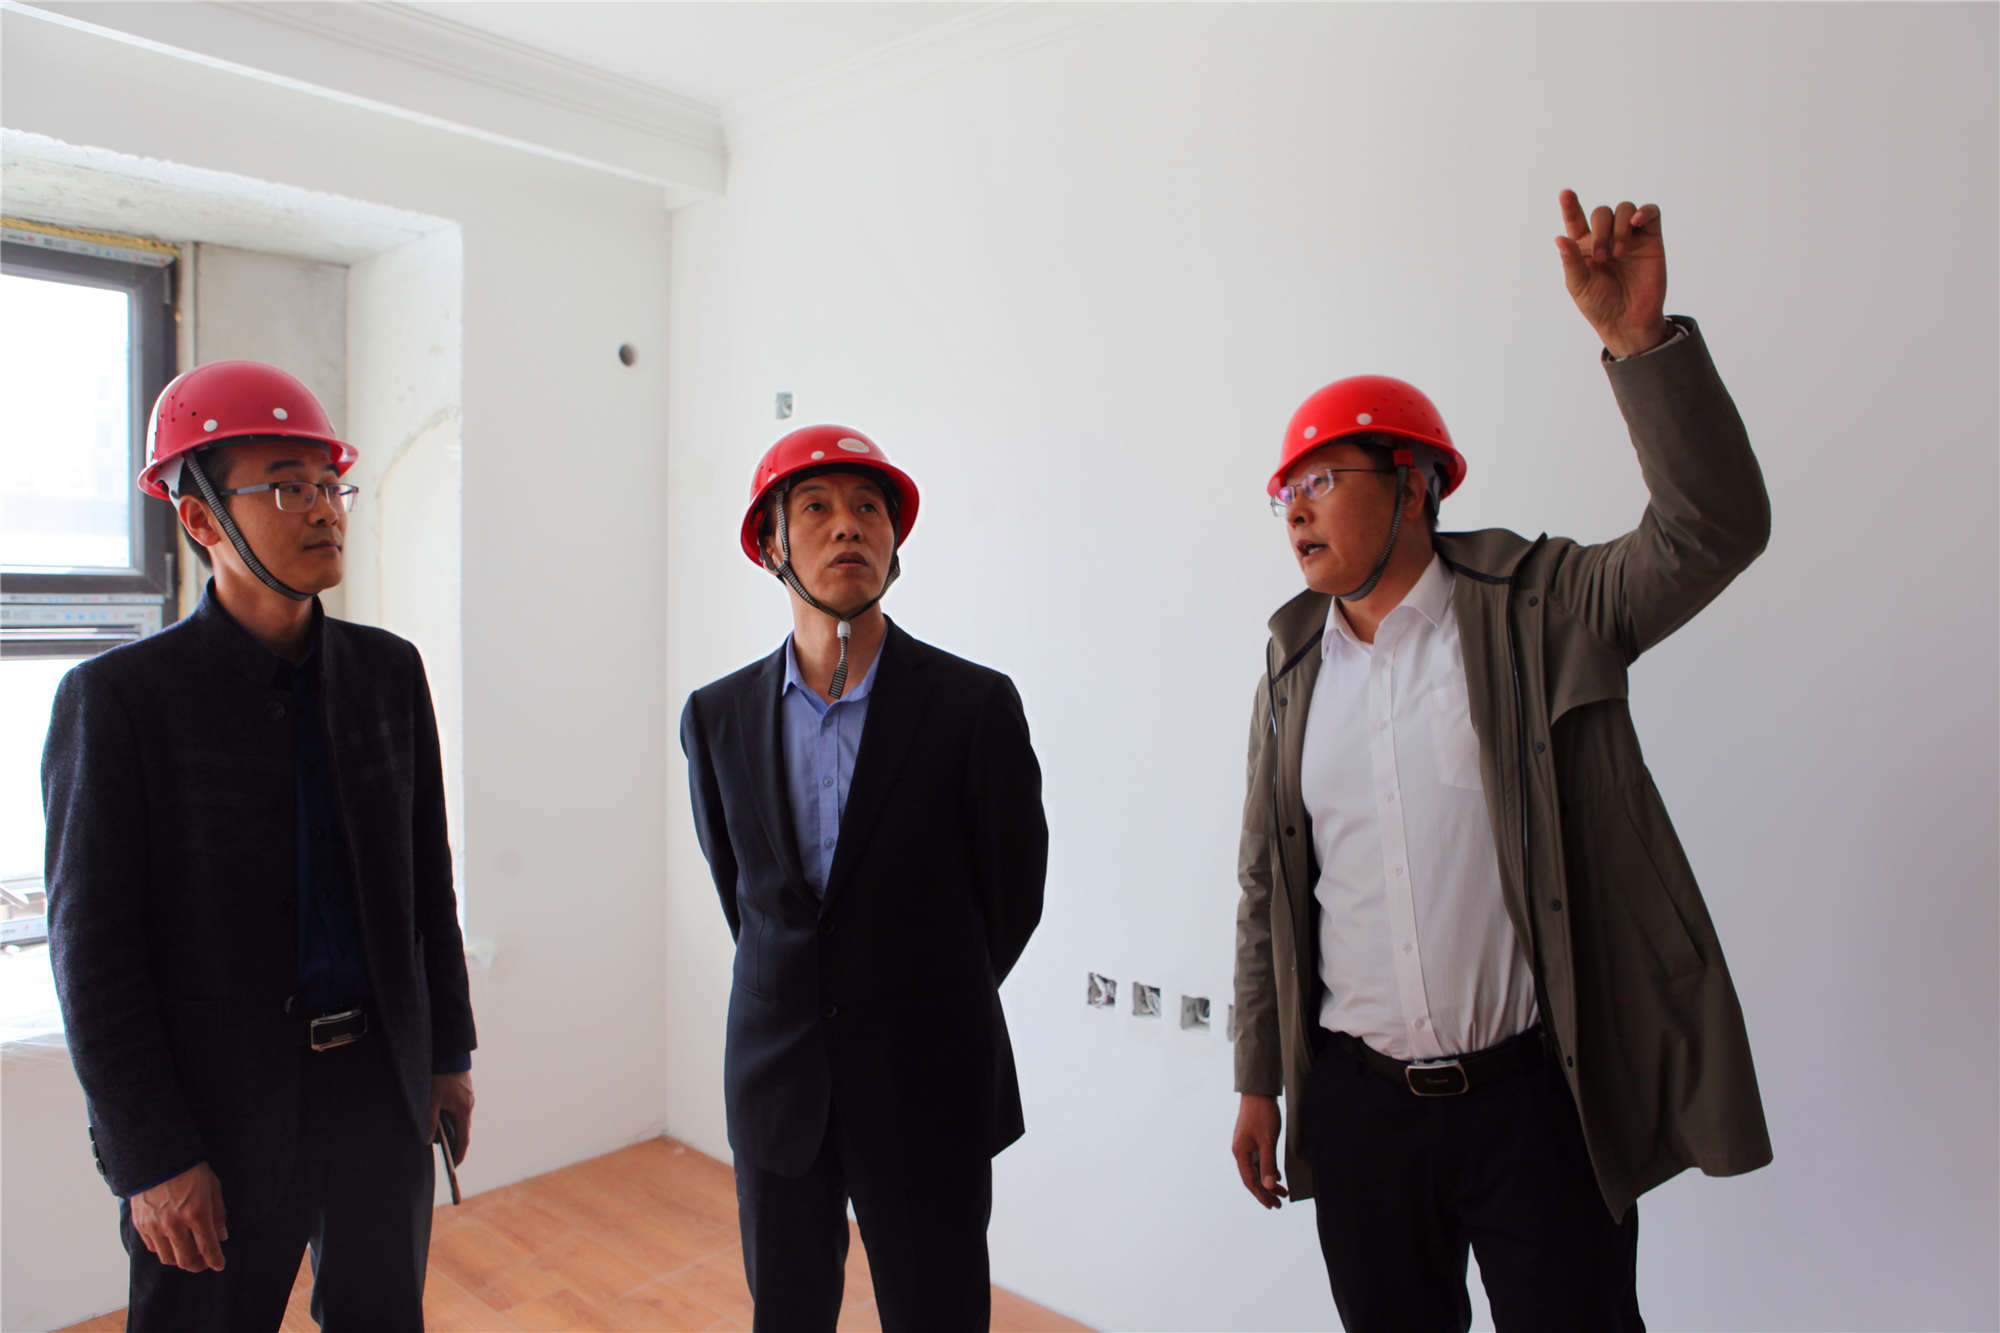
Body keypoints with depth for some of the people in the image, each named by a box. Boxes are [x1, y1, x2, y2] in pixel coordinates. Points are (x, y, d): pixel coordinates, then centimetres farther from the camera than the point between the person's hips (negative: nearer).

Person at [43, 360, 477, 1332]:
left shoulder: (387, 670, 2)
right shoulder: (119, 698, -11)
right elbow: (92, 949, -10)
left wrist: (449, 1054, 9)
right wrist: (153, 1159, -10)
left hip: (385, 1084, 4)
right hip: (222, 1111, -4)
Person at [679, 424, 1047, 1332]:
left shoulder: (976, 705, -11)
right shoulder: (717, 715, 0)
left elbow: (1012, 892, -1)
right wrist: (805, 995, 12)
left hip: (927, 1089, -3)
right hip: (775, 1081, 3)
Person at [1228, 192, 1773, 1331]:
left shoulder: (1541, 610, -3)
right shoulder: (1293, 670, 6)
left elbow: (1716, 530, -18)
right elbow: (1267, 891, 8)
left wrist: (1640, 339, -27)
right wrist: (1258, 1085, 9)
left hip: (1535, 1098, -3)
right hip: (1357, 1104, 4)